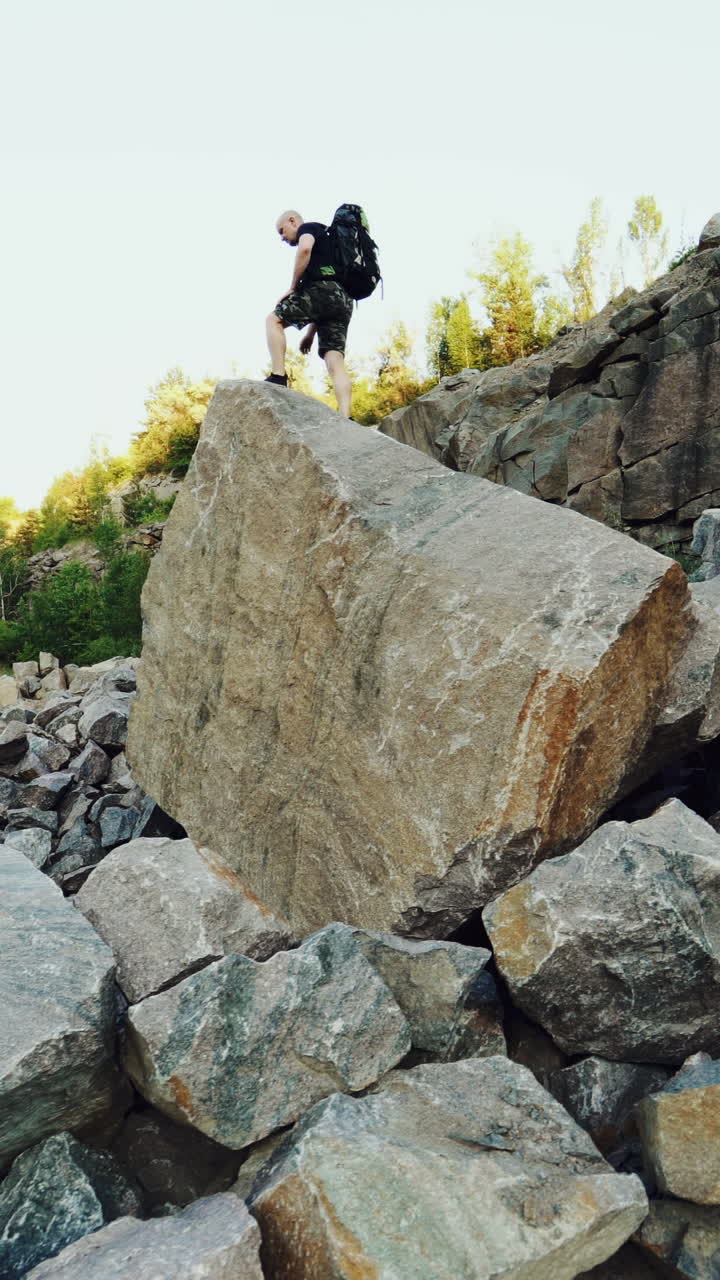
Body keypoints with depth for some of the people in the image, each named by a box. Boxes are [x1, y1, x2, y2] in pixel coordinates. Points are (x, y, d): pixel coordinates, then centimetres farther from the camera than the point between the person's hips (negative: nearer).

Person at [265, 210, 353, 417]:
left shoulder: (308, 228, 14)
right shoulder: (327, 241, 38)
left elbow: (305, 248, -14)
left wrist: (293, 287, -6)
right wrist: (311, 332, 30)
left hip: (323, 290, -8)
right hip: (344, 301, 8)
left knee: (274, 320, 5)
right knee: (335, 362, -4)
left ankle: (279, 377, -10)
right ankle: (345, 419, -19)